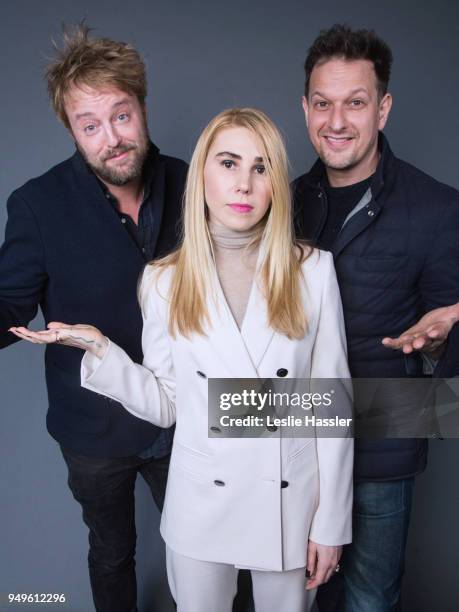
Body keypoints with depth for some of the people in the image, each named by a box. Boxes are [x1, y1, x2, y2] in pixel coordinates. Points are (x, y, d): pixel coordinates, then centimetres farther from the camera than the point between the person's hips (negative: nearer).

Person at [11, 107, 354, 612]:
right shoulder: (165, 281, -7)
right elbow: (165, 405, -2)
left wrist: (331, 523, -3)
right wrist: (99, 349, -15)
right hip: (200, 507, 1)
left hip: (292, 504, 0)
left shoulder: (313, 271, -10)